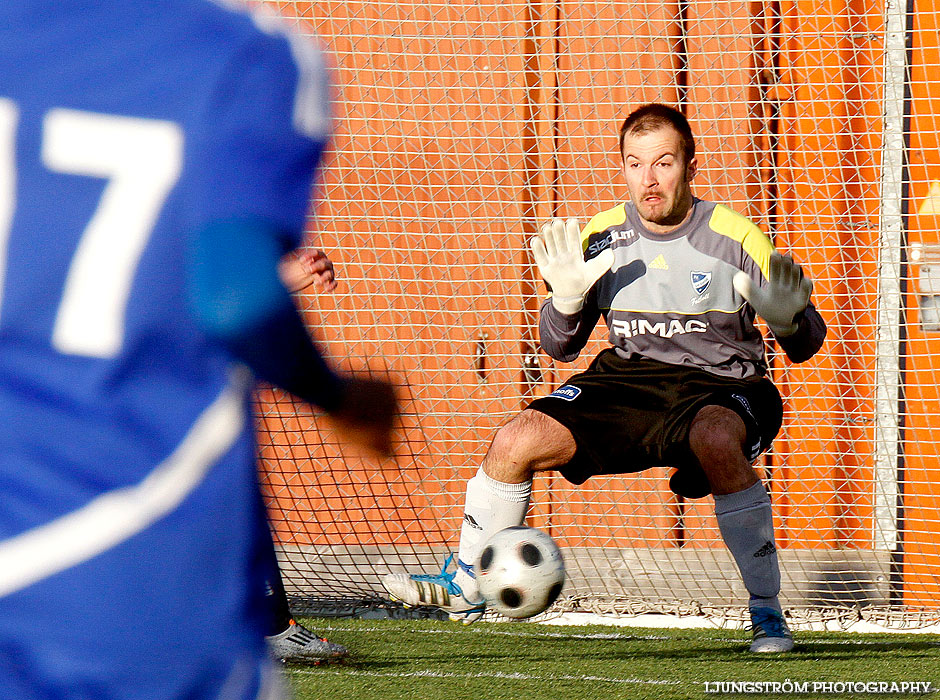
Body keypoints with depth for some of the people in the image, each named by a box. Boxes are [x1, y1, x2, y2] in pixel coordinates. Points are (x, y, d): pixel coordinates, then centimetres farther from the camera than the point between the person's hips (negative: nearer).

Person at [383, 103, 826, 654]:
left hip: (720, 386, -4)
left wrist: (789, 321, -31)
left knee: (715, 440, -40)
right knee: (515, 443, -16)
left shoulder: (735, 237, -9)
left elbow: (806, 346, -6)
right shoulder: (602, 237, 1)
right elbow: (559, 347, 9)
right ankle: (464, 588, 8)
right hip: (628, 380, 4)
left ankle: (768, 613, -27)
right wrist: (567, 298, -13)